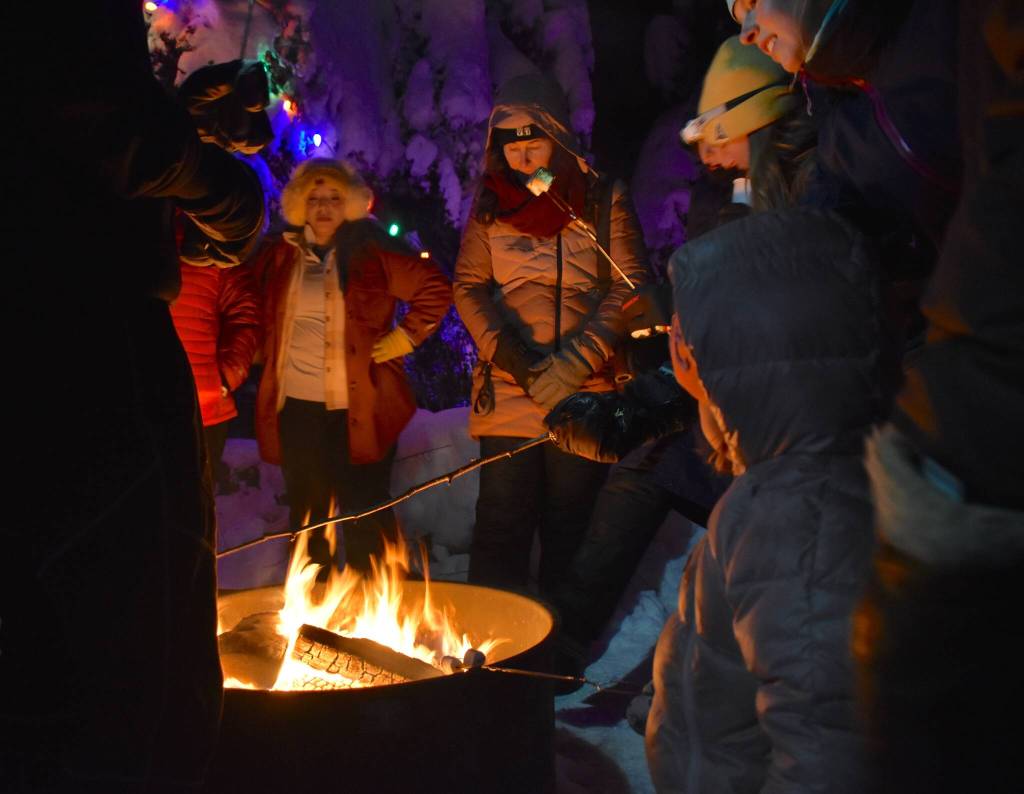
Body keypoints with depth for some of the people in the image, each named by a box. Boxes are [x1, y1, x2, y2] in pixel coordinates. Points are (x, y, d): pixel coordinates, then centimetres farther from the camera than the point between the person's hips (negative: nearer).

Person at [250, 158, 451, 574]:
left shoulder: (371, 250, -2)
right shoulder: (280, 254, 9)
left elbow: (435, 289, -3)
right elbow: (258, 312, 24)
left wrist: (404, 338, -7)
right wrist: (265, 353, 11)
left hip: (361, 406, -3)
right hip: (297, 404, 3)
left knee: (365, 512, 2)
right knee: (307, 512, 11)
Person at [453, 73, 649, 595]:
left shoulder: (603, 200, 4)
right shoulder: (490, 205, 11)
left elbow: (629, 288, -3)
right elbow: (468, 286, 5)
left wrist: (577, 362, -14)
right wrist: (509, 354, -12)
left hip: (585, 390, -1)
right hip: (507, 388, 1)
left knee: (571, 525, 4)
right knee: (501, 522, 0)